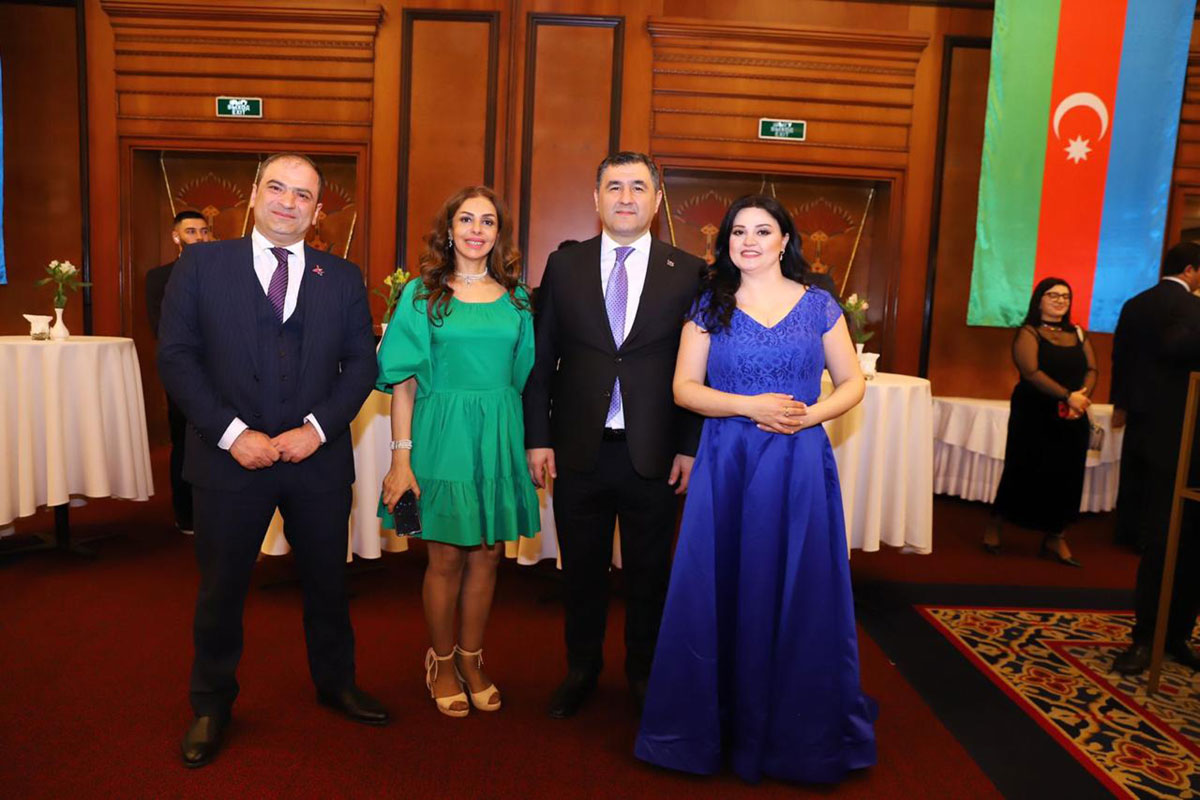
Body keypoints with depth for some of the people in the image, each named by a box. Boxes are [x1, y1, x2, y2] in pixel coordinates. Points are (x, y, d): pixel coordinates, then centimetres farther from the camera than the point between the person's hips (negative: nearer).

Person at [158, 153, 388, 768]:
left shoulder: (342, 277, 6)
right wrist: (232, 433, -13)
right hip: (230, 457, -1)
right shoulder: (201, 264, 2)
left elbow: (361, 363, 2)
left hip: (318, 458, 2)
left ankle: (336, 684, 37)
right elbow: (176, 356, -4)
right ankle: (212, 706, 34)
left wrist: (318, 428, -11)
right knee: (221, 588, 13)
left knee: (327, 581, 15)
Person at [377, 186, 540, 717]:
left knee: (486, 554, 9)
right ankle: (441, 662, 25)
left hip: (498, 437, 3)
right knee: (446, 556, 5)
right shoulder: (422, 293, 0)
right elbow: (405, 380, -4)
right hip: (443, 434, -3)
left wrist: (535, 444, 3)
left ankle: (471, 658, 27)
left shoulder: (515, 297, 8)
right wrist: (401, 457, -11)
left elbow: (524, 377, 11)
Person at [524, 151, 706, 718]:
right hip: (578, 451, 1)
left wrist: (690, 447, -3)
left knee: (649, 572, 14)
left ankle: (643, 672, 36)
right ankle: (581, 669, 36)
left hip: (654, 454, 0)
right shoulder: (564, 266, 3)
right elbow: (540, 359, 3)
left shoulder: (687, 272, 0)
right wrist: (537, 438, -2)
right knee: (582, 569, 14)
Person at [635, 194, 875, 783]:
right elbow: (684, 388, 0)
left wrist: (809, 414, -11)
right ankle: (718, 721, 24)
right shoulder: (710, 306, 6)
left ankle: (799, 731, 26)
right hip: (726, 464, 0)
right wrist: (751, 406, -14)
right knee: (720, 592, 5)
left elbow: (852, 382, 9)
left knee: (797, 592, 6)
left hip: (799, 463, 0)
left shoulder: (818, 305, 6)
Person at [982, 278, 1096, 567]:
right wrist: (1068, 396, -23)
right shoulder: (1028, 333, -3)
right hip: (1034, 415, -5)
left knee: (1066, 477, 3)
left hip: (1072, 418, 5)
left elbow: (1091, 369, 6)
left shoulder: (1078, 334, 15)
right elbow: (1031, 372, -16)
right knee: (1025, 472, -1)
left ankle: (1054, 538, 12)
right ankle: (994, 527, 16)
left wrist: (1083, 396, -15)